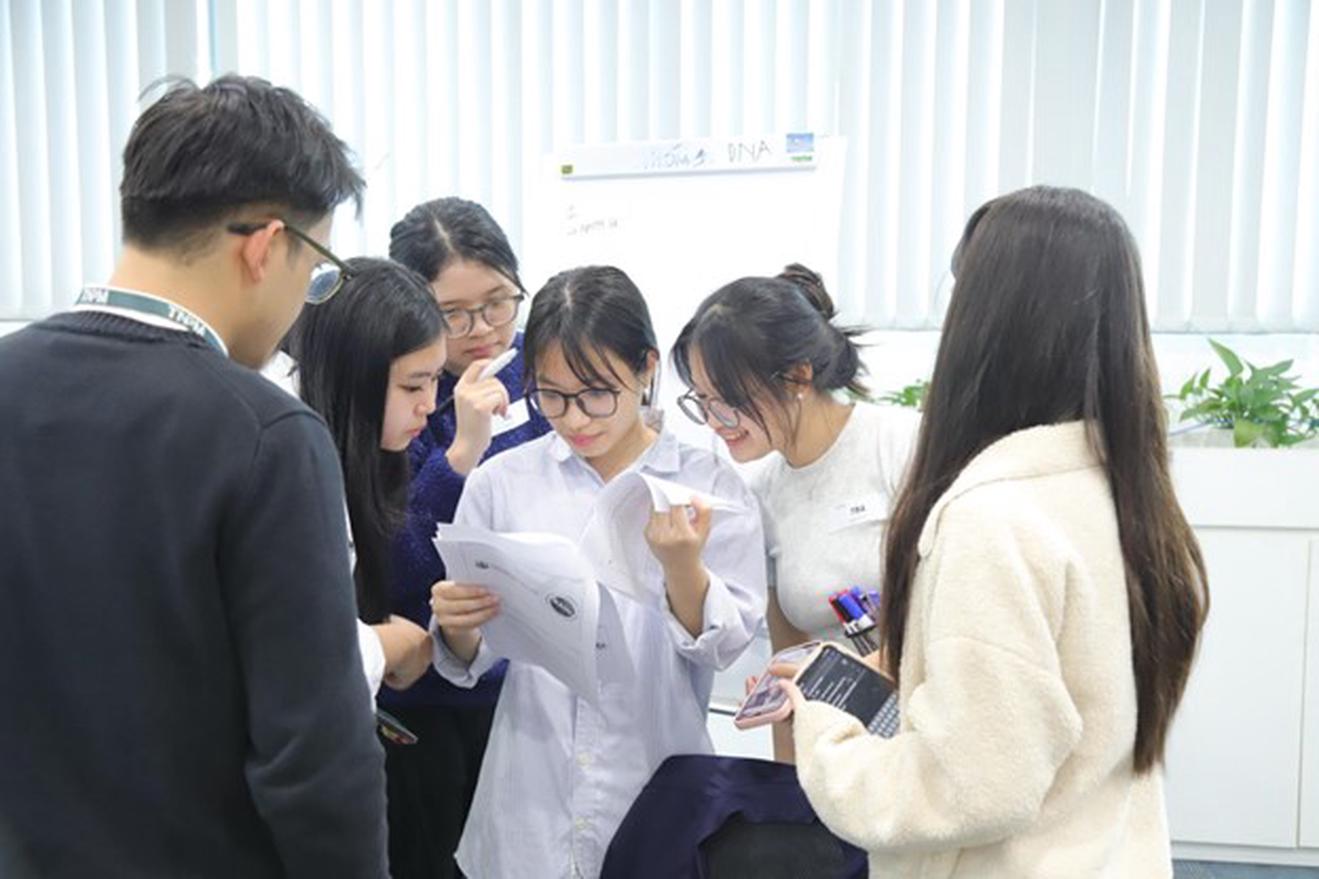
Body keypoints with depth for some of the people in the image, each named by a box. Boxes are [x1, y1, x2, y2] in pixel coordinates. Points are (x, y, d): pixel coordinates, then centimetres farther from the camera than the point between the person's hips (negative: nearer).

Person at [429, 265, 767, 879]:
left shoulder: (708, 484, -7)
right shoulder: (501, 483, -4)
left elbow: (726, 647, -9)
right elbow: (470, 662, 1)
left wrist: (683, 566, -25)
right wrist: (456, 628, -20)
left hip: (660, 799, -1)